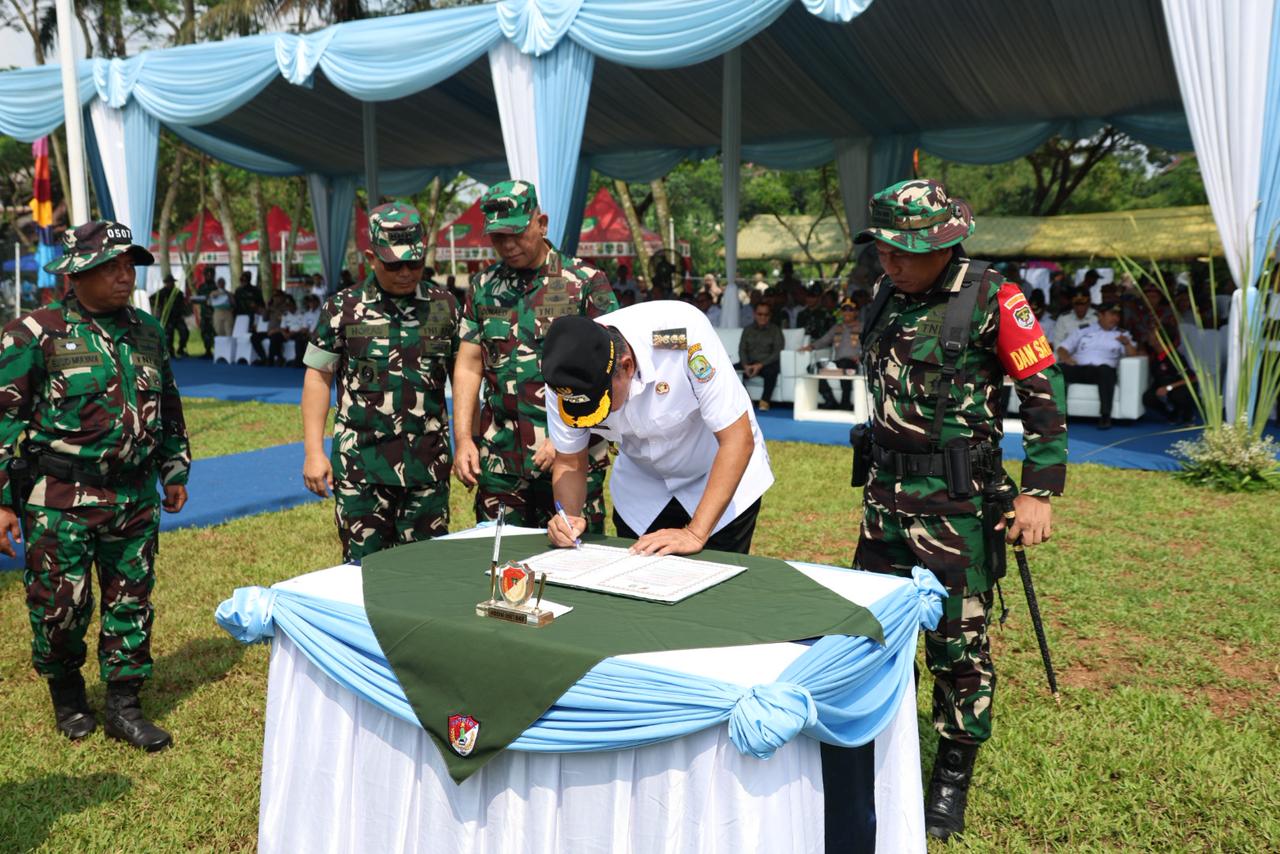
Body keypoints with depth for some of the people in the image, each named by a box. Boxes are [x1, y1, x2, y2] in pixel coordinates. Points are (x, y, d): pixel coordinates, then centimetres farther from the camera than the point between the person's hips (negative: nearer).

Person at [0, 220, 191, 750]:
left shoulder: (148, 332, 9)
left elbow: (168, 406, 19)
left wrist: (175, 471, 18)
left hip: (136, 498, 5)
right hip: (60, 501, -4)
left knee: (131, 602, 9)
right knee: (61, 606, 4)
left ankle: (123, 706, 22)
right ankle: (66, 696, 31)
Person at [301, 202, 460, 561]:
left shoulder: (444, 306, 5)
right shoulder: (342, 308, 1)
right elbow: (318, 376, 4)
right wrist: (313, 451, -2)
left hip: (428, 465, 2)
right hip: (360, 464, -1)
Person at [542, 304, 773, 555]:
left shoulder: (682, 335, -36)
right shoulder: (563, 377, -23)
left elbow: (738, 439, -32)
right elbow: (569, 462, -8)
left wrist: (696, 534, -33)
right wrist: (569, 517, -28)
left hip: (722, 478, -3)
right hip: (642, 485, 3)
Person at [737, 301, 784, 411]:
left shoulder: (775, 330, 4)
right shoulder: (748, 330, 14)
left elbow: (778, 352, -5)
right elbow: (742, 350, 6)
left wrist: (760, 365, -17)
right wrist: (746, 365, -14)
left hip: (767, 364, -3)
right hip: (749, 363, 3)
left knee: (771, 371, -38)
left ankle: (765, 401, -24)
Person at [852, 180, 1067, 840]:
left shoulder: (991, 300, -12)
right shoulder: (887, 296, 6)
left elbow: (1044, 393, -10)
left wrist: (1038, 492, -14)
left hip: (956, 500, -6)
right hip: (886, 491, 6)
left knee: (957, 641, 4)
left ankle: (953, 778, 23)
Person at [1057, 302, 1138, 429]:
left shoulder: (1122, 334, 22)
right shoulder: (1083, 331, 24)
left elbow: (1133, 355, 8)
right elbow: (1062, 349, 16)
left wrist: (1127, 343, -13)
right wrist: (1066, 358, -7)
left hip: (1102, 370, -1)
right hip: (1079, 369, 1)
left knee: (1105, 369, -38)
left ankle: (1105, 416, -42)